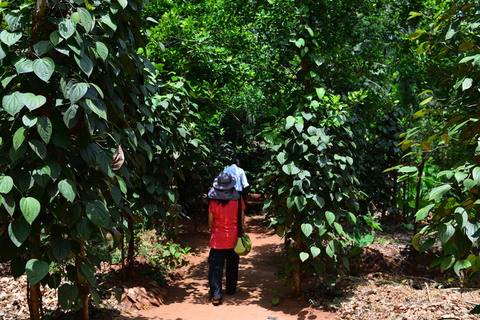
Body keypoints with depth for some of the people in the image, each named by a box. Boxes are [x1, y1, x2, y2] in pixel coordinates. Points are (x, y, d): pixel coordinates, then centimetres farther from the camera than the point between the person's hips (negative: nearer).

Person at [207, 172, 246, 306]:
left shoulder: (214, 202, -12)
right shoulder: (238, 199, -10)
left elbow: (210, 220, -2)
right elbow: (242, 219, -2)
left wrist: (211, 230, 17)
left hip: (217, 239, -2)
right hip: (233, 238, 2)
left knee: (215, 266, 2)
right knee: (232, 264, 19)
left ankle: (216, 295, -4)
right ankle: (231, 289, 33)